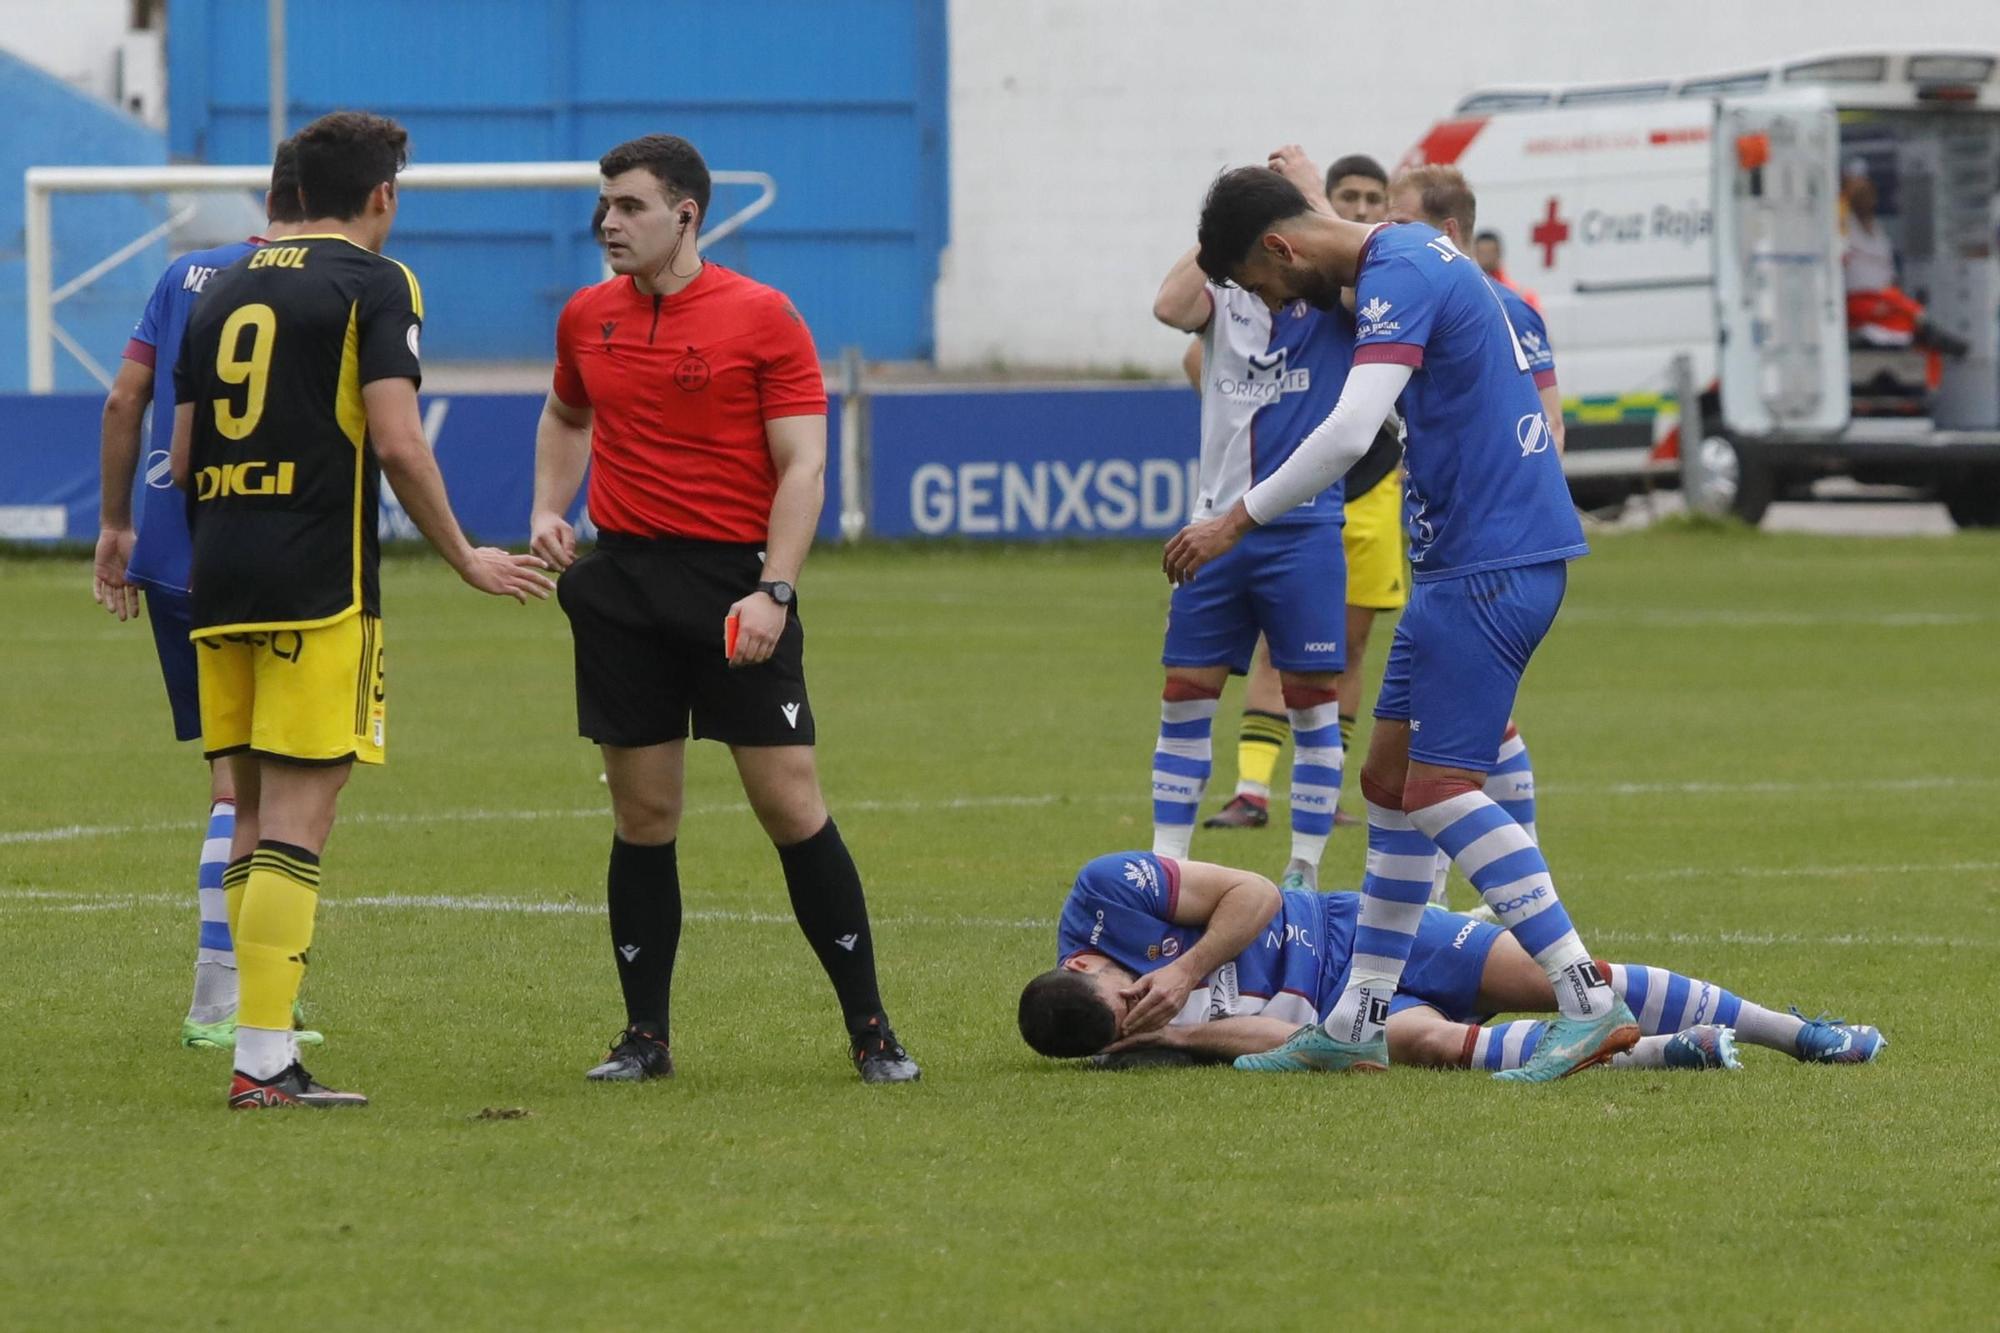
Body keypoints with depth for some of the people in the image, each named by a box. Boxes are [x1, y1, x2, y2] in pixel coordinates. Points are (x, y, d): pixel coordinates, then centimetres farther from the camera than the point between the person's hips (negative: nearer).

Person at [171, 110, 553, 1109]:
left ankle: (264, 1047, 11)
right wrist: (466, 560, -1)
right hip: (319, 584, -6)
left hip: (219, 577, 6)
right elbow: (397, 444, -12)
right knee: (296, 821, -8)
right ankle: (264, 1061, -13)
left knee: (254, 813, 12)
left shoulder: (223, 290, 16)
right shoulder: (374, 285, -3)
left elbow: (181, 456, 16)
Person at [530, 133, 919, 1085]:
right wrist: (548, 510, 13)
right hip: (621, 583, 4)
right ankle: (644, 1035, 12)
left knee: (790, 801, -5)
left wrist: (773, 592, -18)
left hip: (733, 580, -4)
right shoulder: (588, 318, 9)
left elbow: (802, 466, -8)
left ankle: (870, 1030, 2)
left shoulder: (762, 317, -5)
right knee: (643, 815, 4)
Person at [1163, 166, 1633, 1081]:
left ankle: (1589, 1003, -16)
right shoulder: (1412, 258, 15)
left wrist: (1239, 519, -21)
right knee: (1391, 780, 12)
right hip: (1463, 564, 11)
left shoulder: (1399, 278, -17)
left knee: (1439, 790, -13)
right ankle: (1359, 1023, 16)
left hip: (1491, 564, -11)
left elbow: (1348, 434, -27)